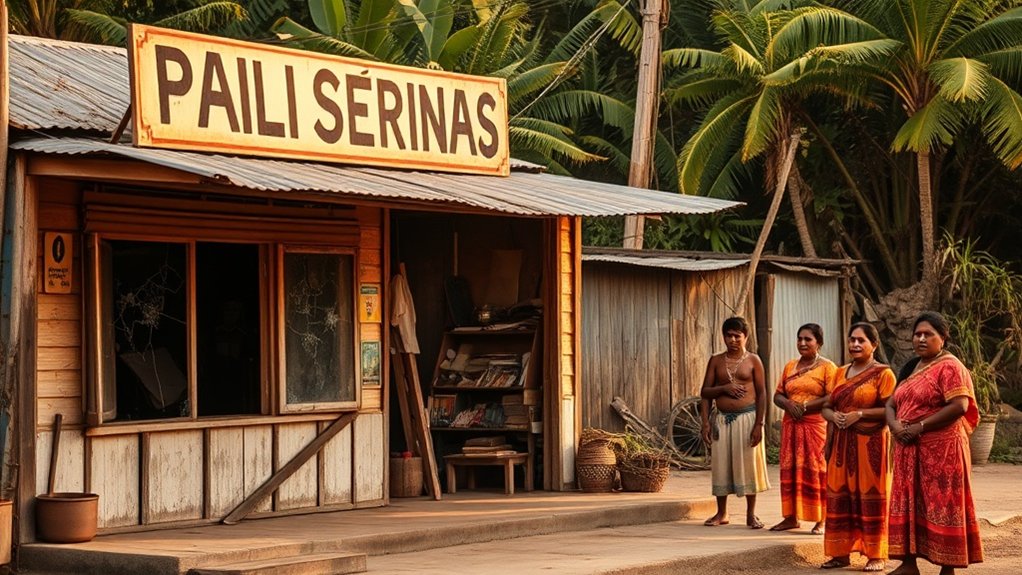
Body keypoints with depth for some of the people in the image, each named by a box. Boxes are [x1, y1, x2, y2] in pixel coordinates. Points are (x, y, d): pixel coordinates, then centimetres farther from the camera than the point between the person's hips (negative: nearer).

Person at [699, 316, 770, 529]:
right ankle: (721, 514, 15)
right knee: (721, 465, 4)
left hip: (747, 417, -3)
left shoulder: (753, 360, 1)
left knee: (748, 464, -2)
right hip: (723, 419, 3)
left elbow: (761, 393, -2)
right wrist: (724, 388, -11)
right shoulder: (716, 361, 9)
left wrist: (758, 424, -10)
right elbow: (705, 392, 9)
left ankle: (751, 514, 8)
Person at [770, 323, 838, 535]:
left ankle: (821, 520, -2)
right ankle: (791, 517, 11)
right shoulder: (790, 366, 17)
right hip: (791, 425, 6)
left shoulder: (827, 367, -2)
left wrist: (805, 406, -16)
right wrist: (788, 404, -7)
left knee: (816, 471, -6)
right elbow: (777, 395, 15)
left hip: (816, 425, -6)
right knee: (790, 470, 5)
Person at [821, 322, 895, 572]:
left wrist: (860, 414, -18)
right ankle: (841, 552, 12)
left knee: (870, 498, -4)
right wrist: (833, 416, -5)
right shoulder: (840, 373, 16)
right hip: (841, 443, 6)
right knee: (839, 497, 5)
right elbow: (826, 406, 17)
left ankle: (876, 556, 1)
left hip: (871, 443, -6)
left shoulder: (883, 373, -4)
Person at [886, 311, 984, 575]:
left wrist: (919, 427, -20)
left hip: (941, 449, -8)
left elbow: (959, 406, -21)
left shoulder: (949, 366, -9)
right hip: (909, 450, 8)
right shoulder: (911, 368, 17)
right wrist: (895, 425, -7)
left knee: (943, 507, -4)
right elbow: (891, 404, 16)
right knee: (909, 505, 8)